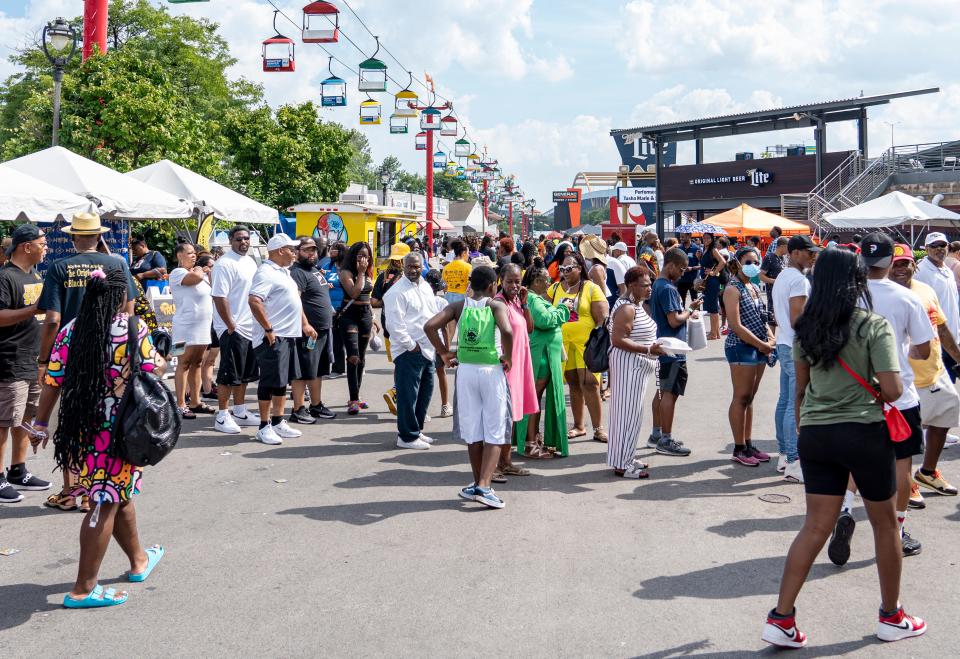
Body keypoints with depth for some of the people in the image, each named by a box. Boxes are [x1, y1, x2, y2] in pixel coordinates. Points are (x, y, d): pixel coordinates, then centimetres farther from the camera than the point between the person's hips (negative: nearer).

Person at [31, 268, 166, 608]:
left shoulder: (70, 330, 2)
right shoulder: (132, 327, -10)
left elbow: (52, 382, 2)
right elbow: (153, 369, -6)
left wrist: (40, 425, 11)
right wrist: (160, 359, 16)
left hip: (80, 428, 6)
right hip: (120, 430, -5)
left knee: (118, 495, 22)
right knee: (107, 504, 1)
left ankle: (138, 559, 41)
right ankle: (84, 588, 3)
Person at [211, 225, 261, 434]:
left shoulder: (250, 262, 14)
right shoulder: (225, 264, -13)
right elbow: (219, 297, -18)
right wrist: (231, 326, -18)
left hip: (250, 328, 8)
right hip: (232, 329, -8)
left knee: (244, 374, 15)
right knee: (229, 374, -4)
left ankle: (240, 412, 24)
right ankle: (222, 416, 4)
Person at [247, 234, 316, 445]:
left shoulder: (284, 272, 18)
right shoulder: (266, 272, -14)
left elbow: (294, 300, 27)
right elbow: (254, 301, -25)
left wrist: (304, 324, 20)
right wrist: (269, 329, -23)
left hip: (289, 336, 10)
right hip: (273, 338, -10)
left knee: (282, 381, 14)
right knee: (270, 382, -4)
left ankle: (278, 422, 23)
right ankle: (264, 427, 2)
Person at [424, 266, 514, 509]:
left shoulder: (459, 306, 4)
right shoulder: (496, 305, -5)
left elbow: (429, 327, -8)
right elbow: (507, 331, -24)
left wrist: (444, 353, 2)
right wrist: (508, 357, -9)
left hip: (465, 370, 3)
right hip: (492, 371, -3)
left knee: (472, 430, 13)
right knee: (494, 432, 3)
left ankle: (479, 484, 23)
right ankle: (484, 486, -10)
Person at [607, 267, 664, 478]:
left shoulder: (637, 305, 13)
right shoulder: (626, 308, -18)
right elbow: (618, 340, -25)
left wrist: (653, 346, 13)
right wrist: (648, 350, -25)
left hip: (637, 366, 10)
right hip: (627, 365, -10)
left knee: (633, 413, 15)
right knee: (628, 413, -6)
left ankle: (627, 457, 24)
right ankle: (621, 464, -1)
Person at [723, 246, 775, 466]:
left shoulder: (754, 288, 16)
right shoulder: (733, 289, -10)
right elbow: (736, 326, -17)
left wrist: (770, 339, 2)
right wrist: (763, 345, -14)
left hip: (759, 348, 8)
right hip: (741, 347, -8)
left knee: (749, 397, 13)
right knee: (741, 397, -4)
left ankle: (748, 444, 19)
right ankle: (739, 449, 2)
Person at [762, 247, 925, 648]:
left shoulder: (806, 327, 4)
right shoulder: (873, 327, -12)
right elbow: (892, 390, -17)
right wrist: (878, 394, 5)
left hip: (815, 434, 4)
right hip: (864, 432, -4)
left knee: (816, 526, 9)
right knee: (885, 523, 15)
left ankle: (781, 618, 3)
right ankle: (891, 617, 28)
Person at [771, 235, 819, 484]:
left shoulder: (781, 277, 16)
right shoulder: (799, 280, -16)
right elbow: (796, 319, -22)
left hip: (784, 344, 11)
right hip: (796, 347, -11)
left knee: (785, 401, 14)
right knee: (796, 406, -9)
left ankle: (784, 455, 21)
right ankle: (793, 463, -8)